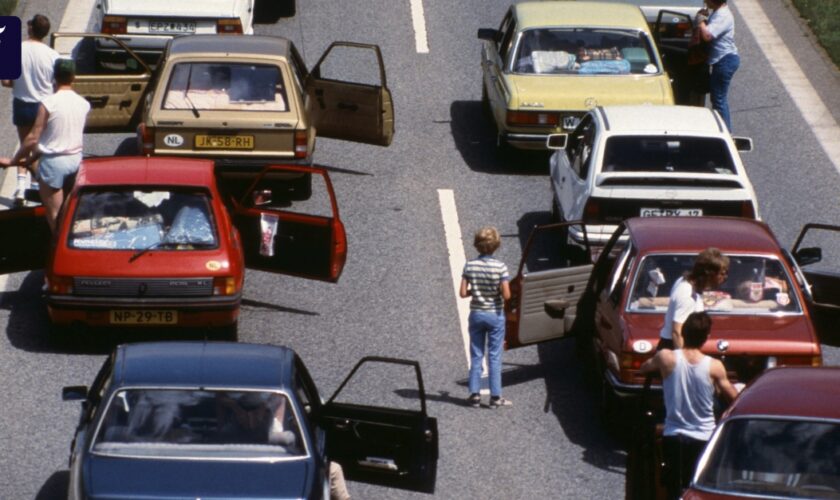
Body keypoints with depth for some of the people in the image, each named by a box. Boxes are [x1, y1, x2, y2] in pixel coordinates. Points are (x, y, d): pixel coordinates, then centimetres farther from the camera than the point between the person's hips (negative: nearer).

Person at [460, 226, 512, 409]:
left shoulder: (470, 266, -7)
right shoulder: (500, 267, -15)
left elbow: (463, 293, -8)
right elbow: (506, 295, -18)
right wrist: (497, 291, 3)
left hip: (476, 314, 2)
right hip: (495, 315, -2)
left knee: (476, 356, 11)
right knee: (494, 357, 5)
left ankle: (474, 394, 12)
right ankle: (495, 396, 7)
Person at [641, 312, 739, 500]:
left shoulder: (666, 358, -10)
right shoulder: (714, 367, -11)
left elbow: (643, 369, 11)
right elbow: (733, 398, 2)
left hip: (673, 437, 1)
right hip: (703, 439, -1)